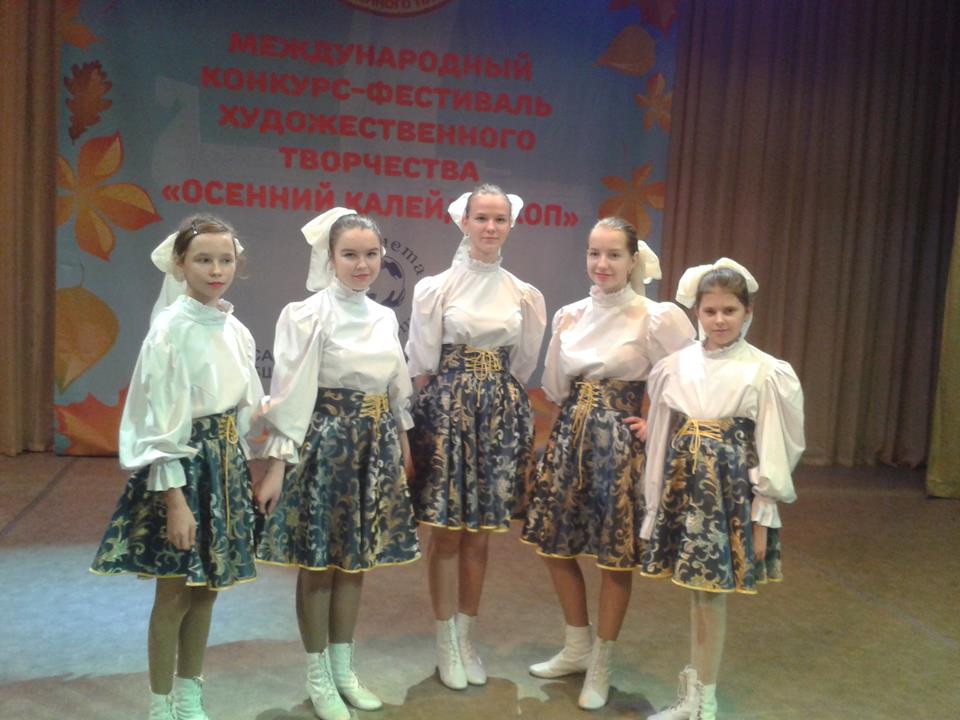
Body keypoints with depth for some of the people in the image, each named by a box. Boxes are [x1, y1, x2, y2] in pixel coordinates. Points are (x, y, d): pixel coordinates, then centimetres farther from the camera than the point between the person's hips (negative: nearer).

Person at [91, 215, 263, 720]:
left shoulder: (237, 331, 6)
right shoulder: (171, 329, -14)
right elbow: (163, 421, -17)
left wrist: (239, 471, 13)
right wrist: (175, 499, -19)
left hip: (225, 463, 7)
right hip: (181, 464, -7)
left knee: (206, 589, 14)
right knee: (175, 593, 3)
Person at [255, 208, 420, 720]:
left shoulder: (385, 318, 7)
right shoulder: (308, 315, -10)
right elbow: (290, 394, -13)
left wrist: (402, 445, 17)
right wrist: (277, 465, -15)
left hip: (375, 447, 6)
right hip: (324, 444, -5)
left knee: (356, 561, 13)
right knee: (318, 565, 5)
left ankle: (343, 668, 28)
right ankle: (317, 677, 20)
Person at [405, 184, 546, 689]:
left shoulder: (524, 295, 6)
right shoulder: (436, 288, -3)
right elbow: (422, 365, 0)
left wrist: (498, 401, 10)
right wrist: (435, 414, 2)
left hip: (502, 415, 3)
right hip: (447, 411, -3)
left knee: (479, 533, 9)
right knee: (446, 532, 3)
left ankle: (466, 636, 24)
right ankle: (446, 642, 18)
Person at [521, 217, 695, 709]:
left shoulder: (656, 318, -10)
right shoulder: (568, 316, 5)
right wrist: (575, 418, 3)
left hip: (619, 443, -5)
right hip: (568, 437, 6)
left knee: (616, 555, 4)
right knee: (553, 542, 12)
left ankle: (600, 664, 24)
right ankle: (576, 648, 32)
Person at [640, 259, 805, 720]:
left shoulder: (766, 373, -8)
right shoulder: (675, 366, 1)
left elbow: (773, 451, -5)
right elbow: (661, 439, 7)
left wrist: (762, 517, -5)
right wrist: (655, 504, 9)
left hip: (731, 490, -3)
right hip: (684, 487, 3)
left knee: (712, 592, 3)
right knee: (695, 591, 13)